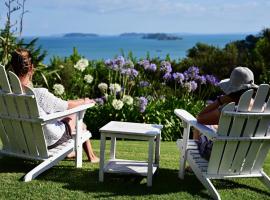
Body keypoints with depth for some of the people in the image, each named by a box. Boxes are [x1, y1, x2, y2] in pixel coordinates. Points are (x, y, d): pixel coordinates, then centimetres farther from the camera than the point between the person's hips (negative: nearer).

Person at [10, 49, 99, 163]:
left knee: (70, 115, 28)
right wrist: (84, 101, 1)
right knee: (82, 126, 22)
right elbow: (68, 105, -21)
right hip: (51, 141, -6)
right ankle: (91, 157, 42)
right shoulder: (40, 94, -36)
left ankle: (70, 151, 44)